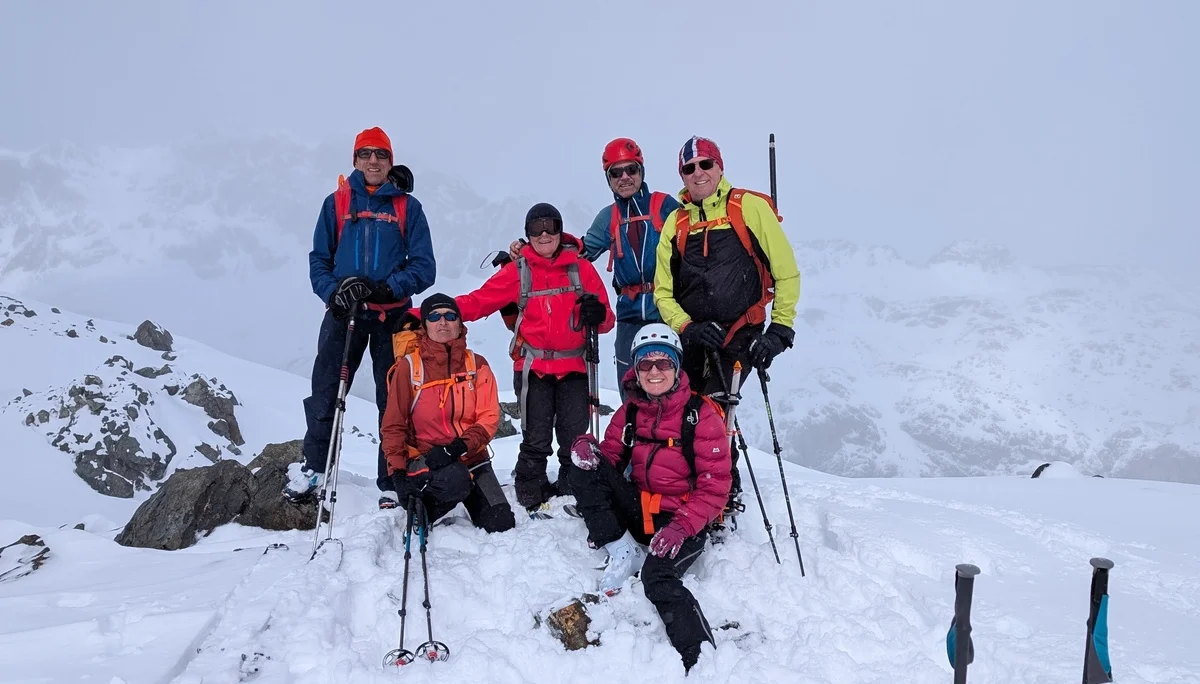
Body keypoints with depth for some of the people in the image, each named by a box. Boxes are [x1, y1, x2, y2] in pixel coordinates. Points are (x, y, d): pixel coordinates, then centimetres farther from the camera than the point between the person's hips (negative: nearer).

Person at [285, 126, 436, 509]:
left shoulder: (407, 207, 5)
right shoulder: (336, 203, 9)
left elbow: (423, 267, -1)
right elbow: (319, 259, 8)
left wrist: (384, 288, -16)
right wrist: (333, 292, -12)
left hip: (392, 316, -1)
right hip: (343, 313, 1)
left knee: (394, 400, 2)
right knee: (325, 392, -3)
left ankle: (392, 483, 8)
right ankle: (314, 466, 10)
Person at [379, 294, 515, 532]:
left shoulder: (476, 365, 4)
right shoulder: (409, 366, -3)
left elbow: (489, 418, -3)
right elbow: (393, 425, -1)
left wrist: (459, 447, -21)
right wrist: (398, 473, -11)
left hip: (471, 457, 4)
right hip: (424, 456, -3)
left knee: (501, 525, -10)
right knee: (455, 482, -36)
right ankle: (421, 505, -5)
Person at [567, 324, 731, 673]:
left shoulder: (701, 414, -9)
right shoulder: (629, 411, 6)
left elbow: (714, 487, -11)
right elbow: (610, 459, 8)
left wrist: (681, 528, -26)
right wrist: (589, 452, -18)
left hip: (685, 521, -5)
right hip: (639, 511, 6)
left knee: (657, 576, -34)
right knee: (584, 463, -14)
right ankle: (622, 552, -13)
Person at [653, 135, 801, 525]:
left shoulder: (750, 207, -2)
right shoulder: (676, 222, 11)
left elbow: (786, 272, -2)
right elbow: (663, 290, 10)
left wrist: (780, 330, -7)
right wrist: (687, 327, -7)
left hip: (740, 334, -4)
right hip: (693, 336, 5)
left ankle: (725, 496, 0)